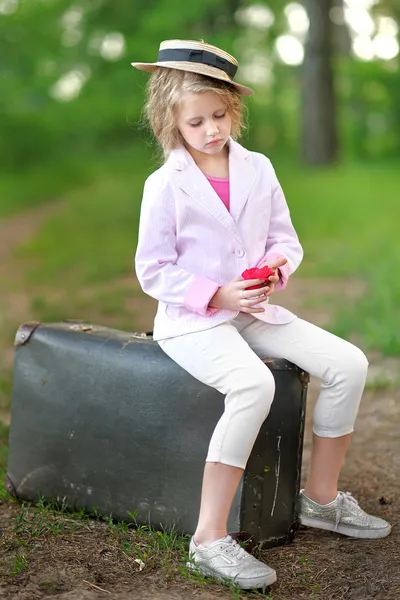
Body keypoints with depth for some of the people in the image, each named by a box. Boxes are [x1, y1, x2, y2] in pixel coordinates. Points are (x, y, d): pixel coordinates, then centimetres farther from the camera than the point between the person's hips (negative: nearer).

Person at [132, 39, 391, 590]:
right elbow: (152, 271, -7)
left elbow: (285, 239, 12)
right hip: (191, 320, -6)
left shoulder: (258, 168, 7)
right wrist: (217, 296, -18)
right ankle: (209, 540, -29)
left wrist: (279, 265, -12)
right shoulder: (165, 185, -7)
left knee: (348, 363, -9)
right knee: (254, 385, -35)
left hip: (253, 310, 6)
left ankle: (321, 497, 10)